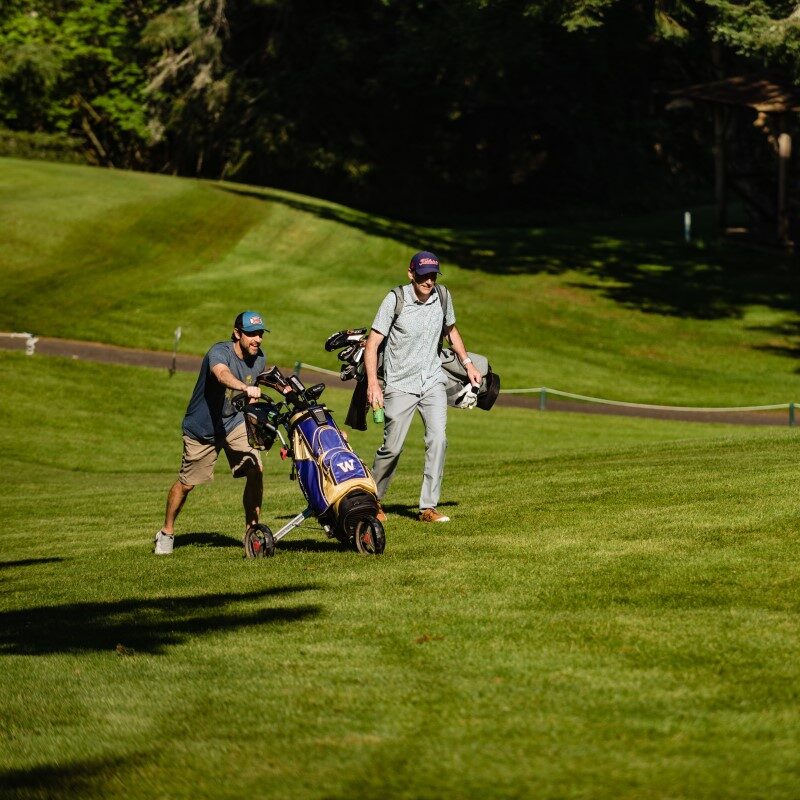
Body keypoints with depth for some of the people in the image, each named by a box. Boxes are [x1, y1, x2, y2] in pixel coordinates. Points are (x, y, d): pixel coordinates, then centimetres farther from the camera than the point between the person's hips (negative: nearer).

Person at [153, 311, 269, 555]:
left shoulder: (259, 358, -5)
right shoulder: (220, 352, -26)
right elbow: (223, 374, -51)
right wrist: (246, 388, -68)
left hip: (236, 423, 4)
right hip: (202, 427, -4)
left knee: (255, 470, -18)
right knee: (186, 483, 9)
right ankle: (166, 533, 30)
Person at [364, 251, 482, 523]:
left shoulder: (442, 297, 0)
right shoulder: (395, 300, -13)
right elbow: (372, 344, -13)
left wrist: (468, 364, 17)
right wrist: (373, 384, -23)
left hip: (432, 381, 3)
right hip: (400, 385, -3)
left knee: (438, 439, -13)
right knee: (392, 447, -3)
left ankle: (428, 508, -11)